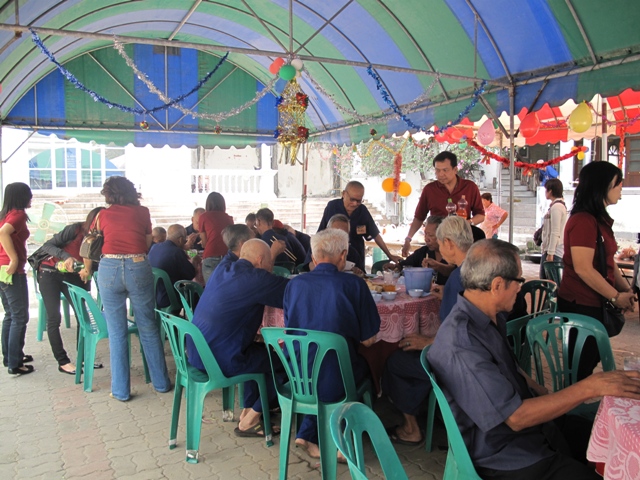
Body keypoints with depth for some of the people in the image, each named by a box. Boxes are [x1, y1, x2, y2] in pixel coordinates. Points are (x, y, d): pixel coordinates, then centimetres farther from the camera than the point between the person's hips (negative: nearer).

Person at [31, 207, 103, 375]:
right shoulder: (75, 229, -23)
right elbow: (48, 245, -24)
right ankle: (62, 362, 1)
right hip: (50, 273, -5)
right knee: (54, 318, -5)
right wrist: (66, 256, -40)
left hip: (71, 275, 5)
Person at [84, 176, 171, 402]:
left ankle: (121, 390, 15)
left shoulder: (103, 215, 13)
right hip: (139, 268, 0)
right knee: (148, 329, 11)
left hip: (109, 269, 0)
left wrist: (87, 269, 38)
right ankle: (161, 382, 21)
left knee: (117, 332, 8)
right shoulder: (143, 212, 11)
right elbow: (148, 244, 11)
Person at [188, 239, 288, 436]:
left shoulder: (221, 272, 8)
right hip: (220, 360, -9)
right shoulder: (254, 278, -18)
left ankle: (248, 411, 29)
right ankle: (250, 420, 16)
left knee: (261, 350, 26)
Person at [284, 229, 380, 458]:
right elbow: (367, 340, -7)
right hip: (335, 380, -3)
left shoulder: (294, 284, -2)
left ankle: (309, 434, 25)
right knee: (364, 364, 28)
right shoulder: (354, 284, -12)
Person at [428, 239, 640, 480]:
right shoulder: (460, 346, -31)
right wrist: (589, 387, -23)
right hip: (504, 456, -9)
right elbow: (516, 417, -27)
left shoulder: (493, 319, 1)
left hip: (531, 419, 9)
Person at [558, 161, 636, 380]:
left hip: (595, 304, 10)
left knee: (590, 360, 18)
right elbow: (583, 269, -24)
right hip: (581, 305, -10)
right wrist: (616, 296, -14)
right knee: (581, 365, 2)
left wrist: (626, 290, 8)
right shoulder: (583, 221, -19)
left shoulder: (600, 220, 13)